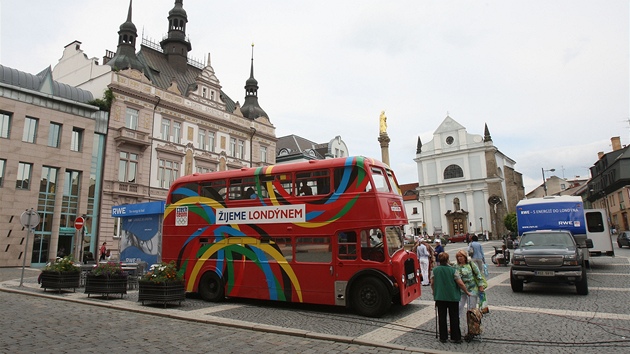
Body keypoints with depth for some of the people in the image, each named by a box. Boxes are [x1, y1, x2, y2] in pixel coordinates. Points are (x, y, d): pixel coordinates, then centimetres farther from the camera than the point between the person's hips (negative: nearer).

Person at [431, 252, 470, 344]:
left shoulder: (434, 270, -3)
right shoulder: (453, 270, -11)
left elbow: (432, 283, 4)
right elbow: (460, 283, -10)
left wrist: (435, 292, 21)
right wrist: (467, 292, 5)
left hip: (439, 297, 2)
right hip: (453, 297, -2)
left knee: (442, 317, 10)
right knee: (454, 317, 10)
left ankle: (443, 337, 15)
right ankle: (456, 337, 15)